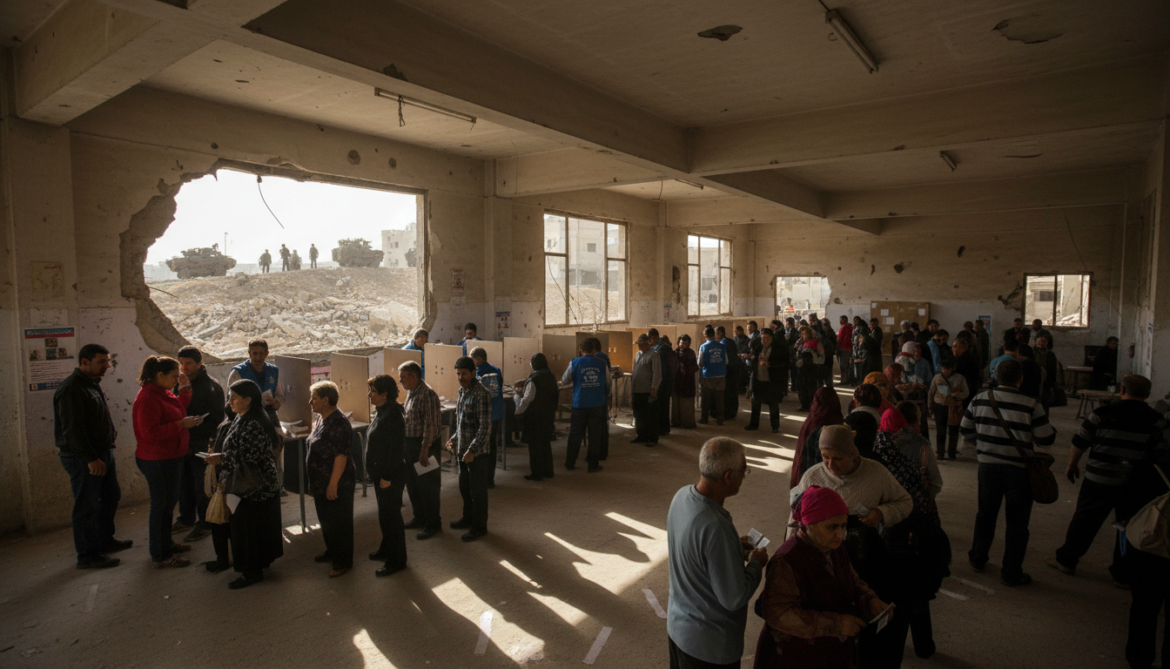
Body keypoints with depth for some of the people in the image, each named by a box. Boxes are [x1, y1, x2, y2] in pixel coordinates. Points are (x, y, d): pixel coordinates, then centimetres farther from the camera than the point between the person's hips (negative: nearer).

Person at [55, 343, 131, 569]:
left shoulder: (93, 385, 12)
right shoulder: (72, 389, -19)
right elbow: (73, 430, -23)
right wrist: (91, 458, -23)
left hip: (103, 452, 10)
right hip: (83, 458, -10)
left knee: (111, 496, 19)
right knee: (88, 506, -1)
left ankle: (105, 540, 33)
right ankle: (87, 555, 10)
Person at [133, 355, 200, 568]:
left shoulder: (163, 393, 8)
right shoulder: (147, 399, -23)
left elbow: (177, 410, 18)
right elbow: (150, 433, -28)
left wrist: (185, 390, 8)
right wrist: (181, 424, -27)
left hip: (170, 458, 10)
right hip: (157, 461, -10)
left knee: (169, 501, 21)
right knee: (161, 505, -1)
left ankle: (166, 544, 36)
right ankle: (160, 556, 11)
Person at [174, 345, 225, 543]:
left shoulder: (211, 387, -14)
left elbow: (217, 419, -14)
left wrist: (211, 444, -20)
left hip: (202, 444, -7)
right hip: (183, 443, 7)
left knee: (202, 486, 3)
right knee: (184, 484, 18)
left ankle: (204, 523, 18)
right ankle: (186, 519, 34)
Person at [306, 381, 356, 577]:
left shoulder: (339, 423, -23)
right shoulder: (320, 419, 8)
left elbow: (341, 456, -25)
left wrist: (333, 484, -25)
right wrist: (314, 482, 20)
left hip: (337, 484, -10)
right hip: (320, 483, 10)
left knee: (339, 523, 4)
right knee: (325, 520, 22)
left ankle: (343, 561, 17)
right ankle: (331, 552, 39)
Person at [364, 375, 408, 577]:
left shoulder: (393, 414, -22)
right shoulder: (380, 411, 8)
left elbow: (396, 449, -24)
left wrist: (387, 476, -21)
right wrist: (372, 469, 17)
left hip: (391, 475, -10)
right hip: (380, 473, 10)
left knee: (389, 515, 0)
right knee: (385, 514, 21)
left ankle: (396, 560, 12)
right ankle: (386, 549, 38)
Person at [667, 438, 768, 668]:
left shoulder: (682, 495, -11)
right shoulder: (716, 527, -36)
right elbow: (734, 598, -26)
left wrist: (734, 545, 5)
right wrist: (756, 563, -10)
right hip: (709, 644, -7)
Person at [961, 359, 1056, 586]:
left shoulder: (980, 400, -5)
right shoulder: (1031, 406, -16)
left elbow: (966, 430, 4)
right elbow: (1046, 439, -10)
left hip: (988, 464, 3)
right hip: (1018, 468, -3)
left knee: (986, 514, 21)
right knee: (1016, 522, 9)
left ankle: (978, 559, 34)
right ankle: (1011, 573, 17)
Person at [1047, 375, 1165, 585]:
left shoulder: (1103, 413, -5)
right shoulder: (1156, 420, -3)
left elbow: (1080, 442, -1)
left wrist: (1072, 465, 14)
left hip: (1100, 479, -1)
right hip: (1137, 486, 1)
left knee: (1084, 520, 11)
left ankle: (1066, 560, 22)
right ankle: (1123, 573, 22)